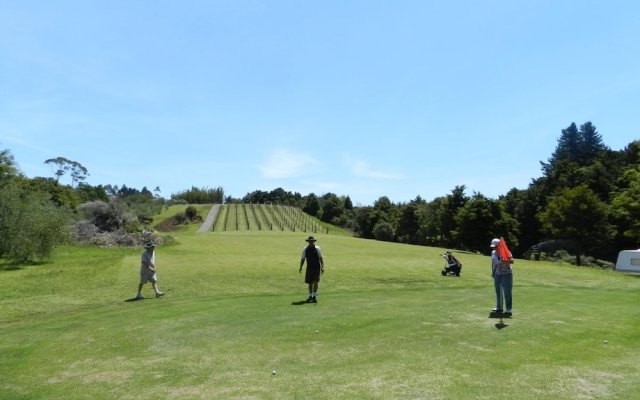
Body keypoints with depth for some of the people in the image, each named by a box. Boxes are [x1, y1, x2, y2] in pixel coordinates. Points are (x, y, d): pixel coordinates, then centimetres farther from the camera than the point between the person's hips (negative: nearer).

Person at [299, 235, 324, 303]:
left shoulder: (317, 248, -2)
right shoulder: (305, 249, 2)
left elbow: (321, 258, 0)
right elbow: (303, 259, 7)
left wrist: (322, 267, -9)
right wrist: (300, 267, 0)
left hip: (316, 268, -2)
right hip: (309, 268, 2)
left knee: (315, 282, -11)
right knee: (310, 282, 8)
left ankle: (315, 296, -1)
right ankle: (310, 296, 22)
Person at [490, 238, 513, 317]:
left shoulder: (506, 252, -14)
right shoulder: (493, 252, 6)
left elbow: (511, 260, -30)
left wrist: (507, 261, -50)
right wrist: (492, 272, 18)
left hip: (506, 274, -7)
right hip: (497, 274, 7)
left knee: (507, 293, -6)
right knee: (498, 292, 14)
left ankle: (508, 311, -2)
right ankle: (499, 308, 27)